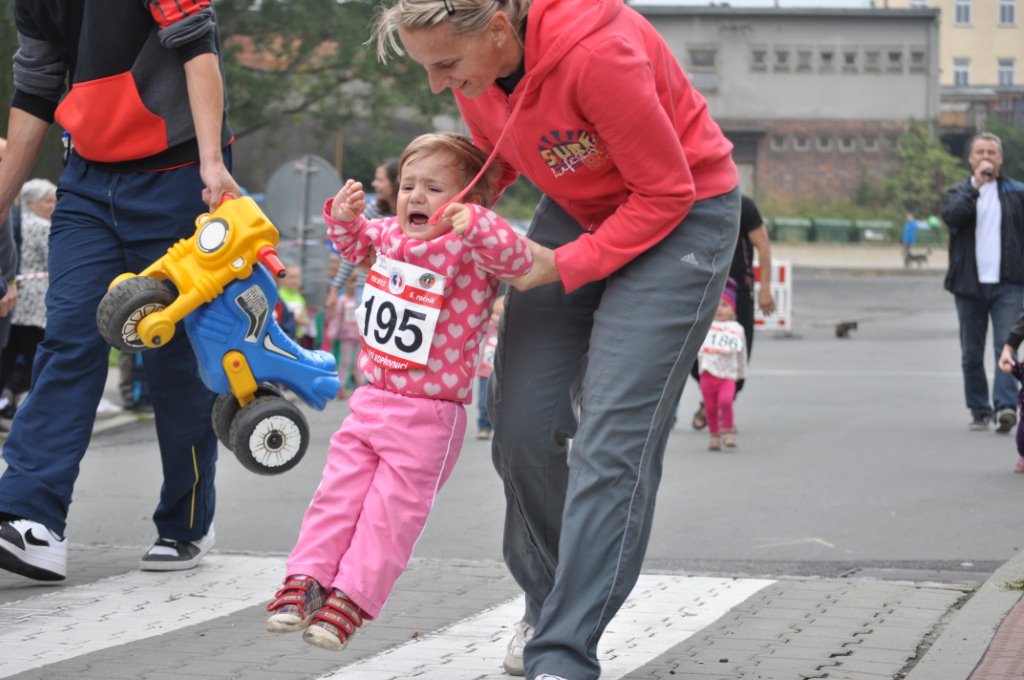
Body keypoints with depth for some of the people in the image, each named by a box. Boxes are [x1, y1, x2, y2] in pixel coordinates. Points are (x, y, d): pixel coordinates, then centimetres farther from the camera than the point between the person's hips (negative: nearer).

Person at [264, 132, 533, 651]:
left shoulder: (467, 251, -15)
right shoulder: (388, 236, 4)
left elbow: (517, 258, -31)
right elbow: (352, 244, 23)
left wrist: (474, 222, -47)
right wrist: (343, 215, 1)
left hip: (429, 416, -6)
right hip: (372, 398, 6)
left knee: (391, 510, -2)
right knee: (338, 491, 6)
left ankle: (350, 600, 2)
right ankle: (305, 581, 9)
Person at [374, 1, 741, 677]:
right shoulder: (476, 59, -12)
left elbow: (666, 193, -22)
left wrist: (565, 266, -22)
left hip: (679, 214, -7)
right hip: (576, 208, 7)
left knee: (612, 438, -14)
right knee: (524, 424, 0)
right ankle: (548, 606, 22)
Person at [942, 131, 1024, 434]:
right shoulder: (959, 191, 8)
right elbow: (951, 216, -13)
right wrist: (976, 186, -18)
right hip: (970, 285, 1)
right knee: (971, 354, 5)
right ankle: (979, 411, 13)